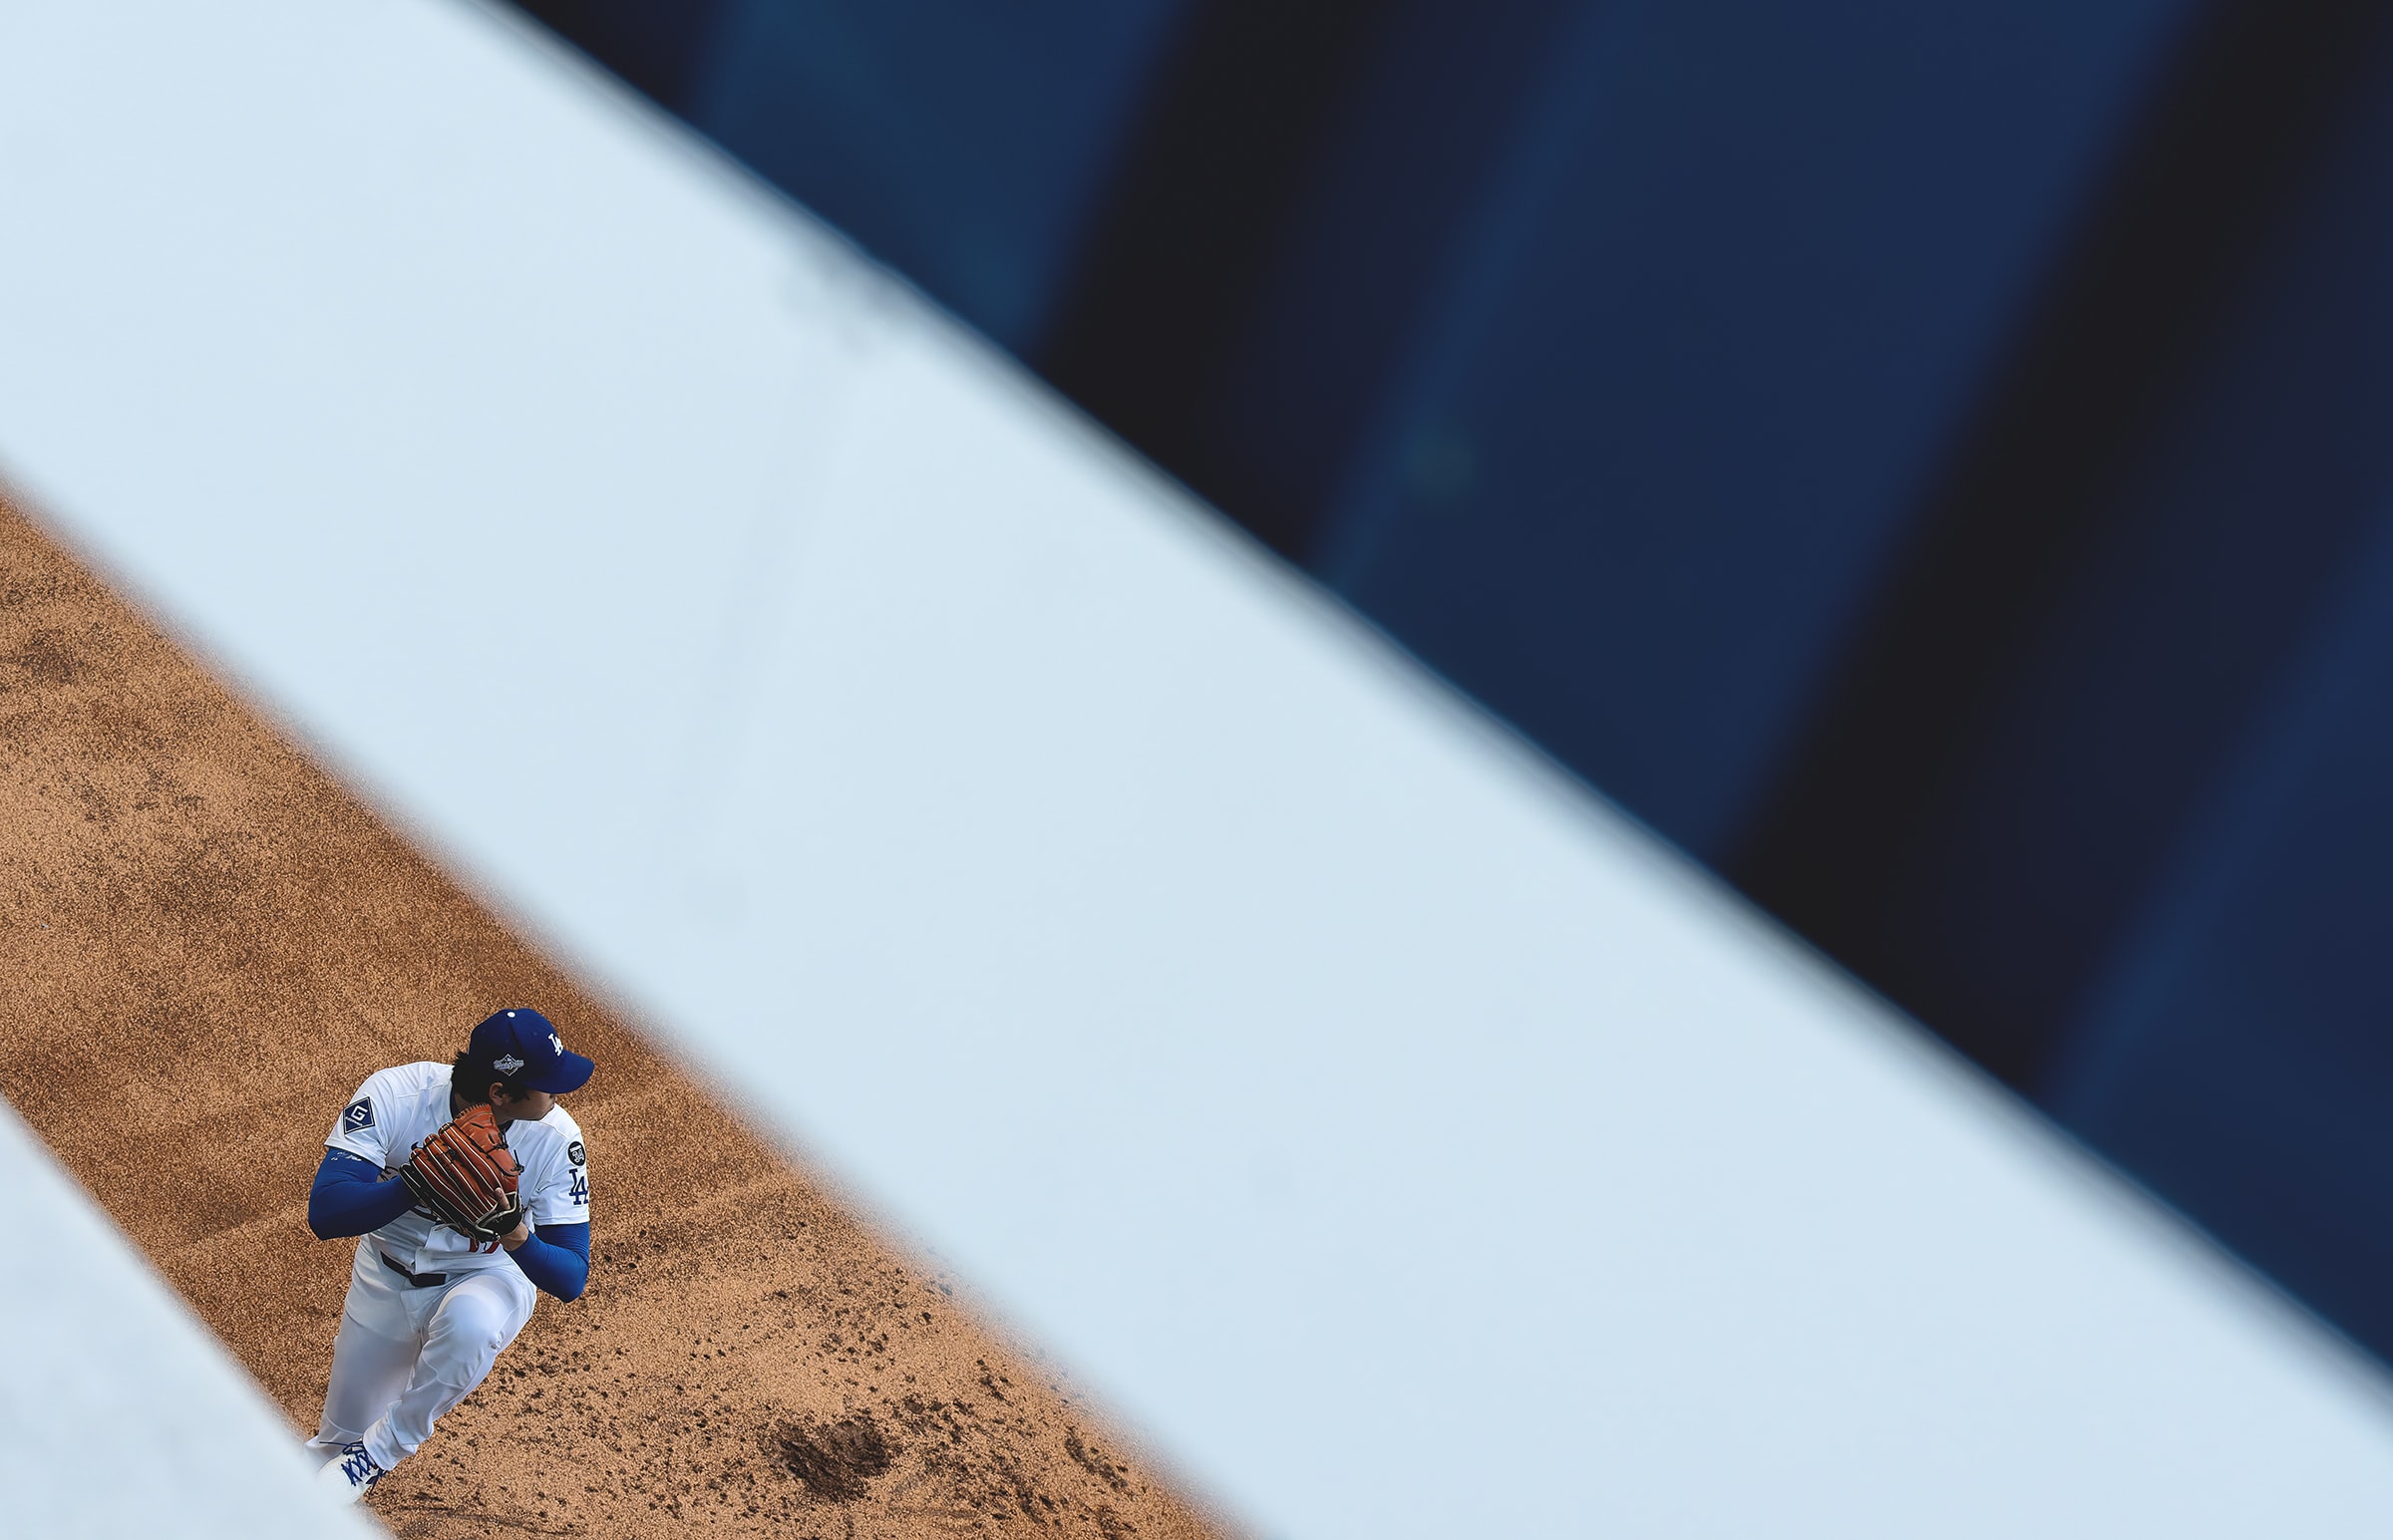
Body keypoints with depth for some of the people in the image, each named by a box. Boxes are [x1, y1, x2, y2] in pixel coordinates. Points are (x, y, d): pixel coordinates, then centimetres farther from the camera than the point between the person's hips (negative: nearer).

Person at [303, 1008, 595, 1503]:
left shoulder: (555, 1138, -26)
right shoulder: (395, 1096, -28)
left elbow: (572, 1280, -24)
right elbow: (324, 1214, -36)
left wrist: (514, 1235, -45)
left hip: (487, 1278, -1)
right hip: (385, 1278, 1)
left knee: (470, 1322, -37)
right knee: (339, 1440, 10)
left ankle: (383, 1450, -13)